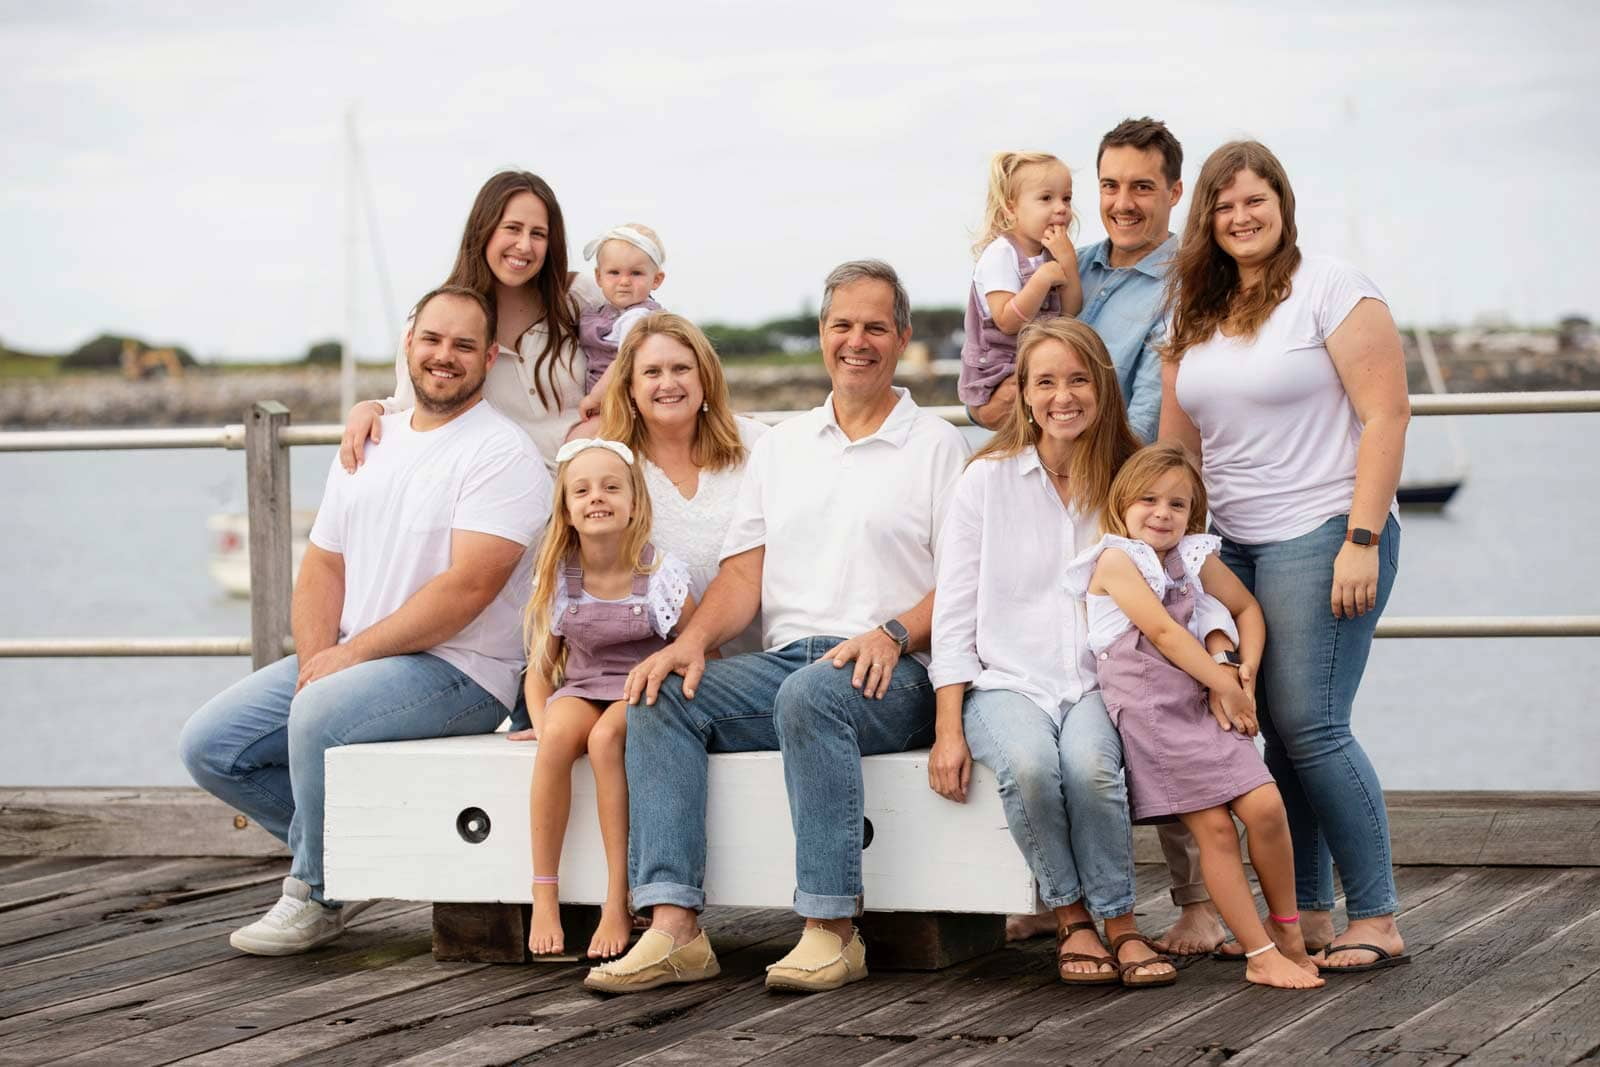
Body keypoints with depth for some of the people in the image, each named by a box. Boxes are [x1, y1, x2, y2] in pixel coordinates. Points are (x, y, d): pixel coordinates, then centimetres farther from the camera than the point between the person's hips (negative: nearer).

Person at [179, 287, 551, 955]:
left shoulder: (500, 454, -10)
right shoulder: (369, 445, 15)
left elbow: (468, 587, -19)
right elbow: (324, 566, 14)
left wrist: (351, 655, -19)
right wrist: (317, 657, -6)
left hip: (461, 671, -8)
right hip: (342, 660, 8)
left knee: (320, 714, -34)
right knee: (209, 746, -5)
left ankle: (316, 896, -12)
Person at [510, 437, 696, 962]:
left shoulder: (660, 575, -6)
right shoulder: (558, 580, 3)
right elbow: (541, 665, 11)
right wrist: (540, 719, -6)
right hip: (581, 689, 3)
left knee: (606, 736, -37)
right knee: (559, 734, -34)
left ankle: (618, 904, -31)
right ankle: (544, 897, -27)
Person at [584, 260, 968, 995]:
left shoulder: (936, 445, 8)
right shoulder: (780, 446, 22)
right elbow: (744, 573, 14)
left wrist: (892, 634, -20)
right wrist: (692, 640, -6)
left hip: (891, 671, -5)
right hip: (786, 658, 5)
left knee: (810, 694, -38)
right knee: (658, 697, -20)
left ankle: (832, 930, -35)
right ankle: (673, 928, -29)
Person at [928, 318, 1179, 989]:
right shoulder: (987, 481, 5)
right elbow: (954, 613, 3)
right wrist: (949, 728, -6)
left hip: (1100, 682, 1)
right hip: (1006, 682, 0)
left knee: (1089, 764, -33)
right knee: (1028, 764, -34)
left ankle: (1120, 926, -18)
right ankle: (1071, 921, -15)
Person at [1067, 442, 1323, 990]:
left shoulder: (1196, 558, 14)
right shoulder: (1116, 559, -3)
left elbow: (1248, 609, 25)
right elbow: (1162, 631, -10)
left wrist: (1244, 673, 8)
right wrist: (1225, 685, -8)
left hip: (1203, 699, 5)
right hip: (1147, 708, -5)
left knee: (1265, 807, -10)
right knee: (1213, 827, -11)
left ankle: (1287, 929, 9)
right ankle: (1260, 955, -6)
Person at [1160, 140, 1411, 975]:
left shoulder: (1332, 292, -5)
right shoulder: (1196, 318, 15)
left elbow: (1386, 414, -10)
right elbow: (1176, 442, 18)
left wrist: (1363, 541, -16)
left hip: (1320, 536, -6)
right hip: (1234, 546, 6)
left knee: (1310, 726, -12)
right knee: (1275, 732, 4)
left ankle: (1377, 921, -6)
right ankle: (1307, 916, 10)